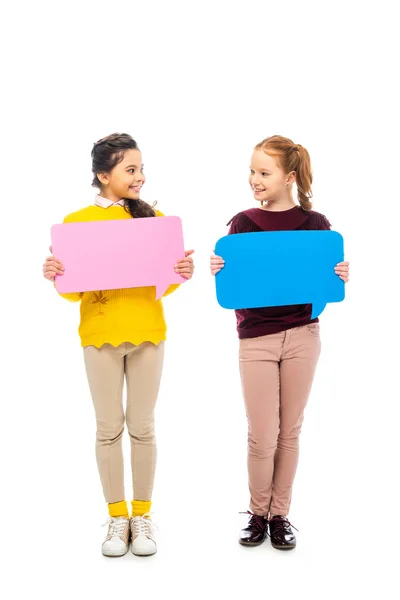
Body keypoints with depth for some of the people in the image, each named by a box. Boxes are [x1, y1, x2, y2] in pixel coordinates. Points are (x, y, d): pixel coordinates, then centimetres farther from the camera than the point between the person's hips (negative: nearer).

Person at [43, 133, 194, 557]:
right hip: (99, 335, -1)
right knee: (109, 428, 6)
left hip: (147, 333, 1)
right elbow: (72, 290, 3)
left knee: (142, 427, 7)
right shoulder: (76, 222, 0)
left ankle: (142, 515, 21)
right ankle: (117, 517, 20)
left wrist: (181, 275, -13)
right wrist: (54, 277, -17)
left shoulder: (153, 217, 5)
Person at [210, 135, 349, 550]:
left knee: (289, 431, 10)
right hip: (256, 339, 0)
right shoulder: (242, 223, 1)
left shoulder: (315, 224, 1)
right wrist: (217, 271, -18)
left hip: (302, 336, 1)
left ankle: (280, 515, 25)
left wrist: (341, 278, -15)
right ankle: (257, 513, 23)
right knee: (262, 436, 2)